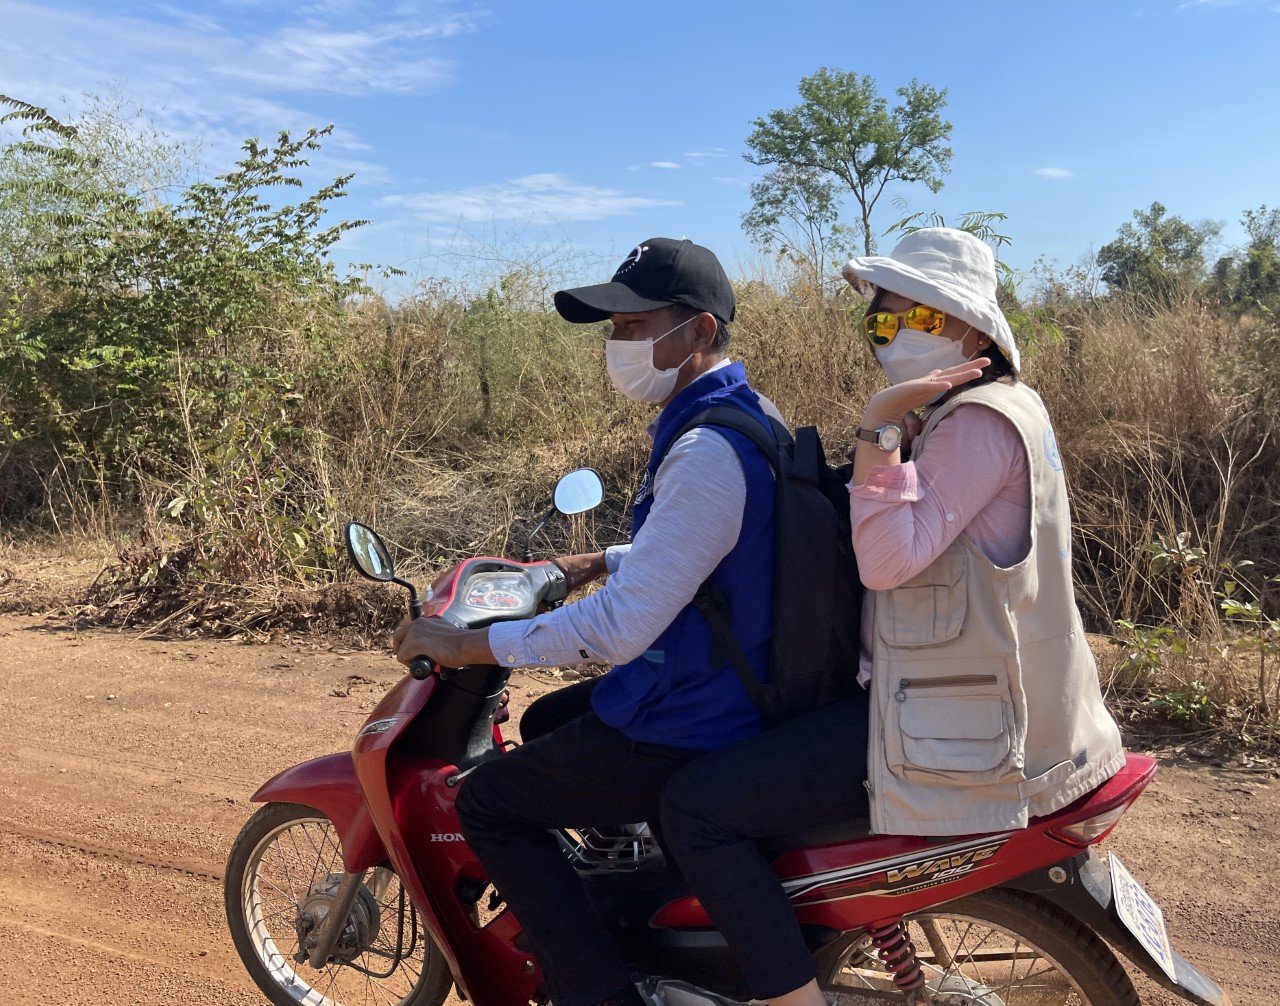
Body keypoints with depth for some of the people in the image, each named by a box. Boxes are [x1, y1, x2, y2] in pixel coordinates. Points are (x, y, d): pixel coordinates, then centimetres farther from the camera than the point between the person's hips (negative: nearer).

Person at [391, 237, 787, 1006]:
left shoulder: (706, 451, -26)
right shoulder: (748, 413, 6)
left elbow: (621, 625, -29)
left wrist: (467, 645, -20)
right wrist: (601, 561, 21)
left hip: (686, 729, -10)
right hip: (727, 685, 10)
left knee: (489, 804, 1)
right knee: (543, 724, 27)